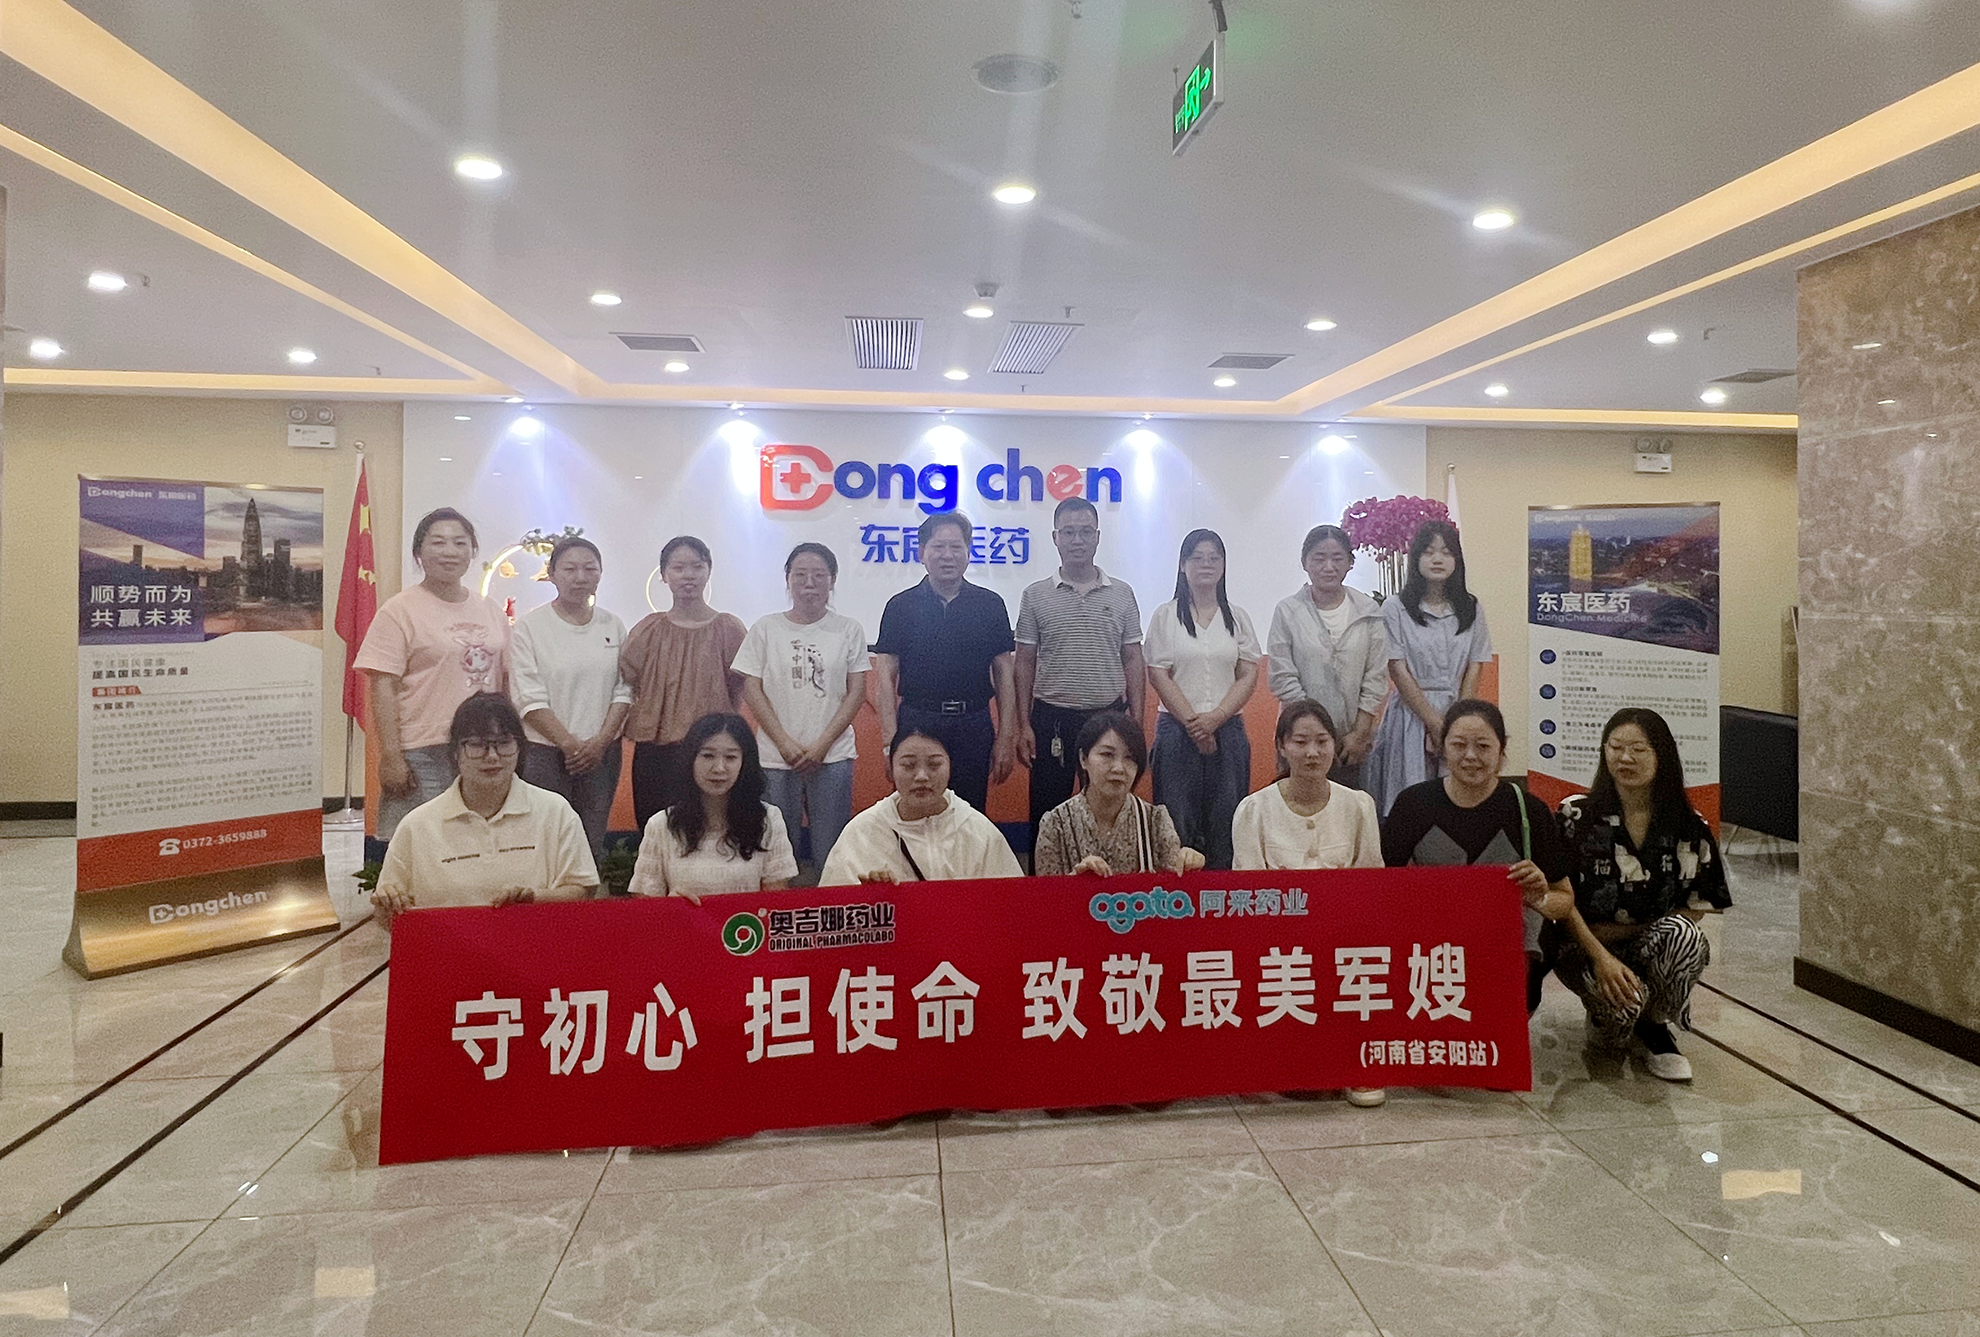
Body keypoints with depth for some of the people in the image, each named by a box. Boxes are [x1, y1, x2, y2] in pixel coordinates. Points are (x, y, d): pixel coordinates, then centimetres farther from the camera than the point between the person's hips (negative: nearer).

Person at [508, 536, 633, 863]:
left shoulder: (613, 626, 10)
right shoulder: (529, 626, -2)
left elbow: (624, 690, 7)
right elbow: (529, 698, -7)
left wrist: (600, 742, -6)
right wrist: (570, 743, -12)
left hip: (602, 753, 4)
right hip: (546, 753, -3)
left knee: (593, 845, 6)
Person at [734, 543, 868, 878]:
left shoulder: (847, 630, 5)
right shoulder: (766, 629, 5)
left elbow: (857, 692, 2)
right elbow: (751, 690, 2)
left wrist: (822, 744, -7)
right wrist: (785, 743, -7)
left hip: (832, 758, 0)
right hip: (775, 759, 0)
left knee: (831, 853, 2)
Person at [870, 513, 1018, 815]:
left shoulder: (990, 604, 7)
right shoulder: (901, 606, 4)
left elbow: (1004, 674, 7)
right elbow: (886, 679, 2)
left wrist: (1006, 738, 0)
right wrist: (890, 741, -7)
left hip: (974, 728, 1)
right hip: (917, 723, -1)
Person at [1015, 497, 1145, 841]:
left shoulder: (1121, 594, 6)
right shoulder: (1035, 596, 3)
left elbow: (1133, 661, 8)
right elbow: (1025, 664, 4)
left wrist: (1136, 723, 1)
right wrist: (1023, 725, -3)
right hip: (1052, 718, -1)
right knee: (1046, 815, 4)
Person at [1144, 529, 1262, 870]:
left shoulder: (1237, 618, 11)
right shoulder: (1165, 615, 4)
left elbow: (1249, 677, 5)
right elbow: (1158, 676, -3)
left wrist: (1214, 719, -9)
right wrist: (1192, 722, -10)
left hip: (1227, 728, 2)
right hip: (1177, 728, -2)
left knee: (1225, 816, 1)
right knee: (1178, 817, -2)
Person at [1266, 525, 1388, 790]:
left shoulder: (1369, 612, 4)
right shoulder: (1288, 611, -3)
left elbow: (1376, 678, 3)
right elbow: (1283, 680, -6)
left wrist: (1359, 734, -3)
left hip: (1355, 741, 2)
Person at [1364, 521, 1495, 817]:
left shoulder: (1471, 609, 9)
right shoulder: (1396, 609, -1)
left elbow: (1474, 669, 6)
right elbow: (1398, 671, -6)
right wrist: (1434, 722, -10)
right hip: (1411, 713, -3)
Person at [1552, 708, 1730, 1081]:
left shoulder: (1688, 828, -1)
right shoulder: (1576, 815, -5)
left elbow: (1695, 910, 0)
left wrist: (1614, 931, -10)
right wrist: (1601, 956, -20)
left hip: (1655, 951, 2)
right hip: (1584, 945, -2)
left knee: (1681, 934, -33)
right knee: (1623, 1000, -34)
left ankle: (1654, 1024, -3)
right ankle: (1605, 1016, 7)